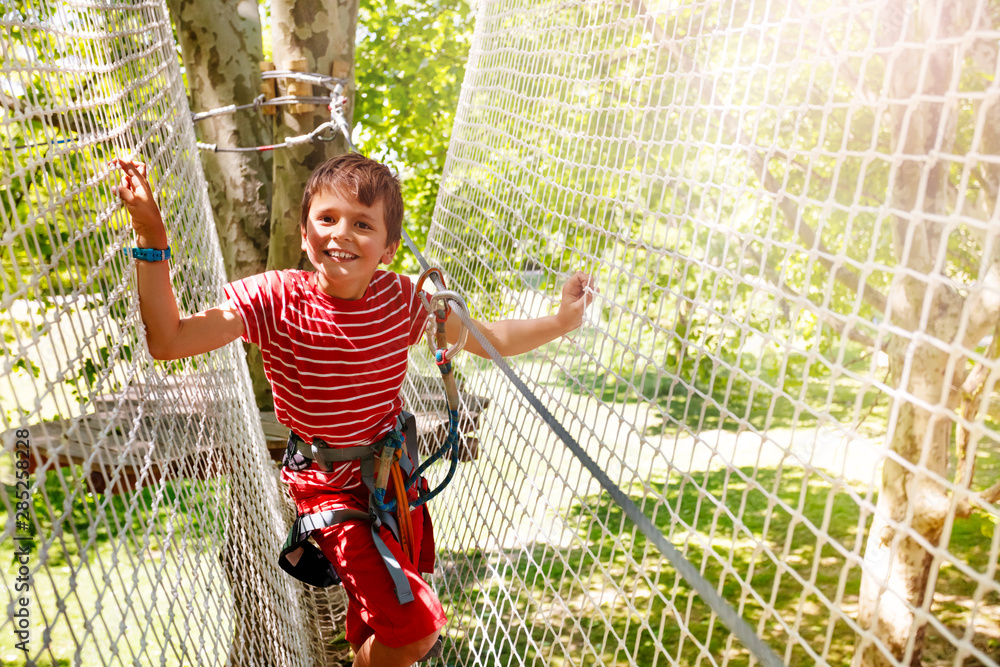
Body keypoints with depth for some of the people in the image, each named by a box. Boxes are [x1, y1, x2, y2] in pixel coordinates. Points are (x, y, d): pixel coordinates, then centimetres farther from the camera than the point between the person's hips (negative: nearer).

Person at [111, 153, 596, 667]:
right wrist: (150, 236, -36)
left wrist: (559, 321, -16)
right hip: (331, 488, -4)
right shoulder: (274, 300, -21)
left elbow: (490, 339, -4)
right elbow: (167, 340, -28)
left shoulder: (400, 298, -12)